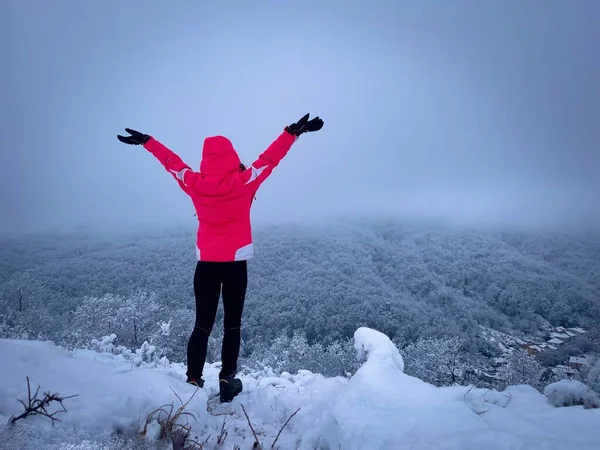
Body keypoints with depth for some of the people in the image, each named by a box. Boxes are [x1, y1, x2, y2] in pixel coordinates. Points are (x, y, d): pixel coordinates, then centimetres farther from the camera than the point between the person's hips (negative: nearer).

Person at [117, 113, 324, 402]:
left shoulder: (195, 184, -3)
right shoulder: (242, 182, -11)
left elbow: (172, 162, 11)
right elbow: (269, 159, -8)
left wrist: (146, 141, 26)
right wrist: (293, 132, -3)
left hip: (206, 263, 3)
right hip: (235, 263, -2)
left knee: (202, 324, 10)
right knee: (232, 324, 9)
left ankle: (193, 382, 10)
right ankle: (227, 380, 9)